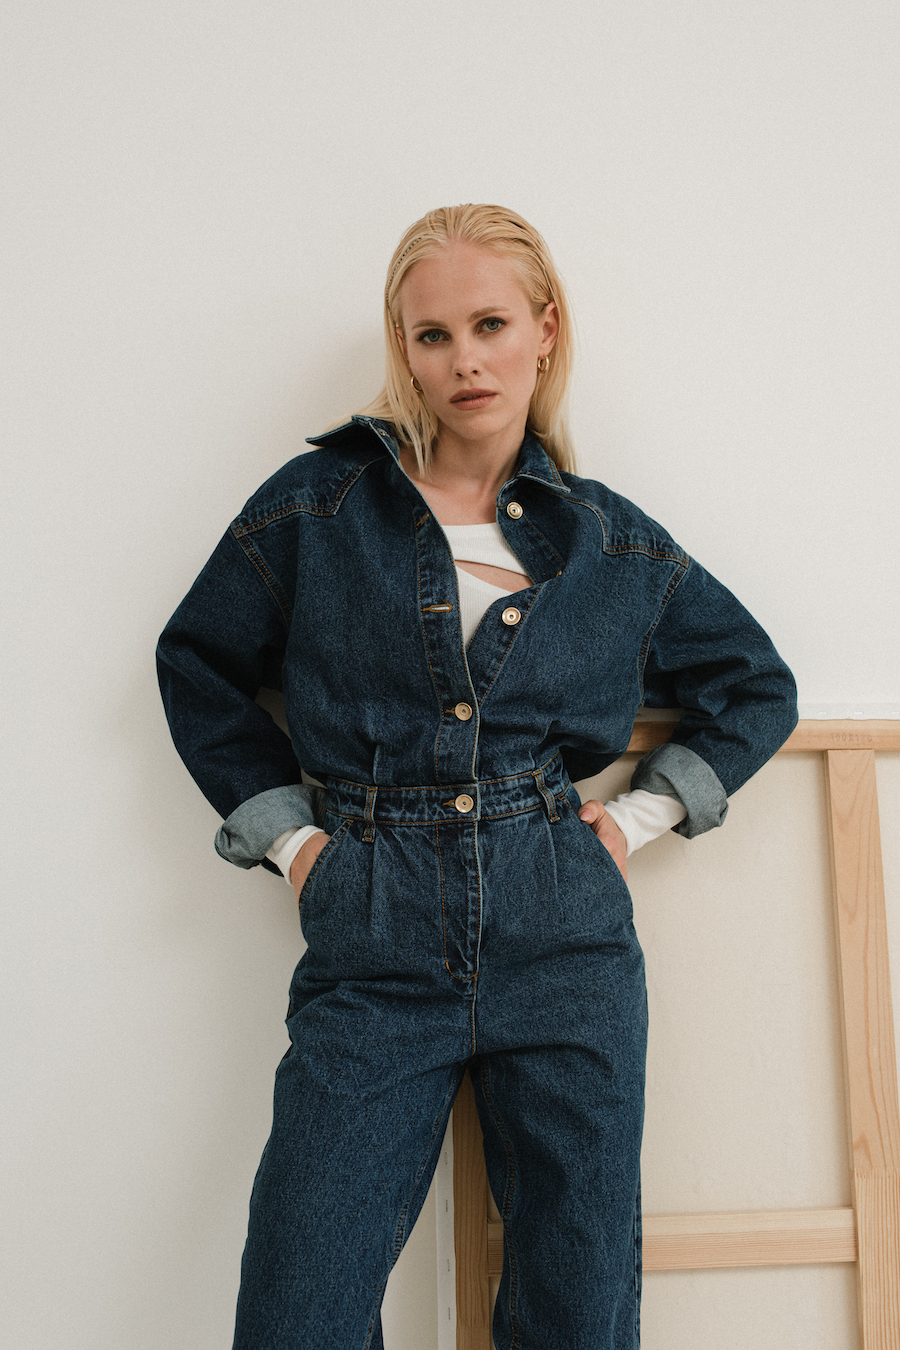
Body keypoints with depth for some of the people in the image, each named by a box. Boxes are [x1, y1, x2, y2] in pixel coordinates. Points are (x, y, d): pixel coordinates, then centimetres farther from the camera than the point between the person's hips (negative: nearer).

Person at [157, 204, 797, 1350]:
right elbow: (198, 664, 14)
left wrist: (644, 811, 8)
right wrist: (283, 828, 6)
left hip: (566, 942, 1)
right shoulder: (321, 503, 4)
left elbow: (758, 688, 20)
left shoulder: (613, 543, 8)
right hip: (374, 943, -1)